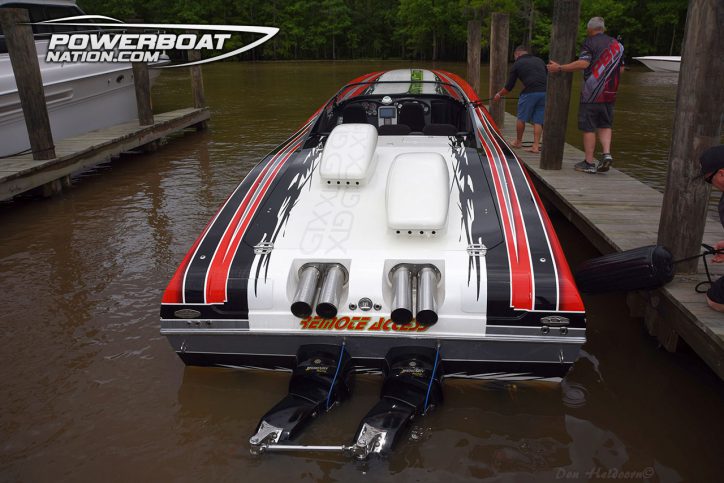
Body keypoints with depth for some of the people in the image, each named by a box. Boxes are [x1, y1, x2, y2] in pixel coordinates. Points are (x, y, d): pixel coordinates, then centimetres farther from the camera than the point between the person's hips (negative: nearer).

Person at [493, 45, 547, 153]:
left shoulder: (517, 64, 9)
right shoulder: (540, 60, 21)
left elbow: (509, 86, 10)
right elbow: (547, 78, 23)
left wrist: (499, 94, 25)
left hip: (530, 93, -5)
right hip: (544, 92, 5)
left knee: (521, 118, 12)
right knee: (538, 121, 9)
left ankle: (518, 142, 26)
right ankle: (536, 146, 6)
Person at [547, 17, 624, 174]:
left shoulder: (589, 42, -6)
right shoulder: (617, 44, 14)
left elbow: (583, 63, -21)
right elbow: (620, 69, 14)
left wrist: (560, 68, -18)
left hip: (591, 93, -6)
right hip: (610, 94, 6)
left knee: (589, 128, 1)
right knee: (605, 125, 17)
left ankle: (589, 163, 3)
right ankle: (607, 153, -1)